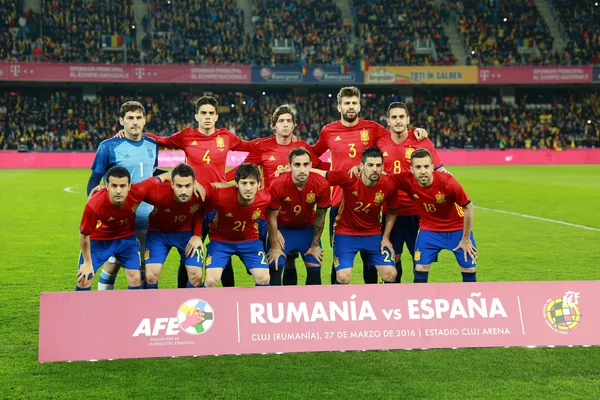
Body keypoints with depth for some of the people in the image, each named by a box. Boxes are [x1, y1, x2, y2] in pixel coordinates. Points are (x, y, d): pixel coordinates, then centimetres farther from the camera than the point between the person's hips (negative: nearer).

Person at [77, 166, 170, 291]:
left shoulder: (138, 191, -32)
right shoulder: (94, 205, -36)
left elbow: (162, 177, -14)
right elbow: (84, 235, -19)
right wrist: (87, 262, -8)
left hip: (126, 237, 2)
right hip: (98, 239, -2)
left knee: (136, 278, -5)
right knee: (84, 279, -4)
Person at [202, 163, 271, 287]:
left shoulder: (265, 198, -23)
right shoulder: (220, 196, -32)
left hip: (249, 240, 2)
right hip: (220, 240, -2)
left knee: (264, 279, -9)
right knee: (211, 281, -17)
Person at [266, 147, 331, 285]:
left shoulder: (322, 185, -26)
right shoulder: (278, 185, -31)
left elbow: (320, 216, -10)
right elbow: (272, 217, -16)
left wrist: (315, 244, -2)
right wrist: (275, 247, -10)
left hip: (308, 228, 2)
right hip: (283, 228, -2)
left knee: (315, 267, 2)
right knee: (274, 267, -10)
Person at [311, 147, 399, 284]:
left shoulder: (388, 184, -15)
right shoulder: (348, 178, -25)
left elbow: (392, 211, 3)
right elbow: (320, 174, -12)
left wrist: (385, 238, 1)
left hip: (373, 233, 3)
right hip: (345, 233, -3)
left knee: (390, 274, -5)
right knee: (343, 277, -15)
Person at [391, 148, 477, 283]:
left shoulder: (448, 182, -31)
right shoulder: (407, 181, -25)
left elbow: (469, 209, -18)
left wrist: (466, 239, -10)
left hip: (458, 228, -1)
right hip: (429, 229, 1)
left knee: (469, 269, 2)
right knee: (420, 268, -8)